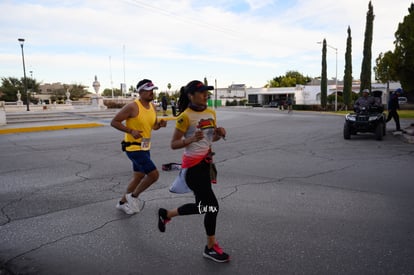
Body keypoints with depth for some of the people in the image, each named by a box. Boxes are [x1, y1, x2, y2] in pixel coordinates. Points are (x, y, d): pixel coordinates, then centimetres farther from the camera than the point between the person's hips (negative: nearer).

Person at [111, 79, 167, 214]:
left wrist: (160, 124, -7)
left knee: (139, 176, 19)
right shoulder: (132, 107, -18)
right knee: (154, 174, -12)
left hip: (144, 147, 9)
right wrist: (131, 131, -24)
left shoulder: (152, 106, 5)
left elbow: (154, 126, 16)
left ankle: (123, 202, 37)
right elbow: (114, 122, -14)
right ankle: (133, 196, 11)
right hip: (133, 147, -9)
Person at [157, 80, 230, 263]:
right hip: (193, 165, -8)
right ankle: (211, 248, 18)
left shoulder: (211, 113, 6)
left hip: (205, 162, 8)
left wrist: (219, 134, -4)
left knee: (202, 205, 16)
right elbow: (173, 144, -13)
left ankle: (166, 214, 37)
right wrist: (192, 139, -29)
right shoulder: (186, 116, -15)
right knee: (212, 205, -4)